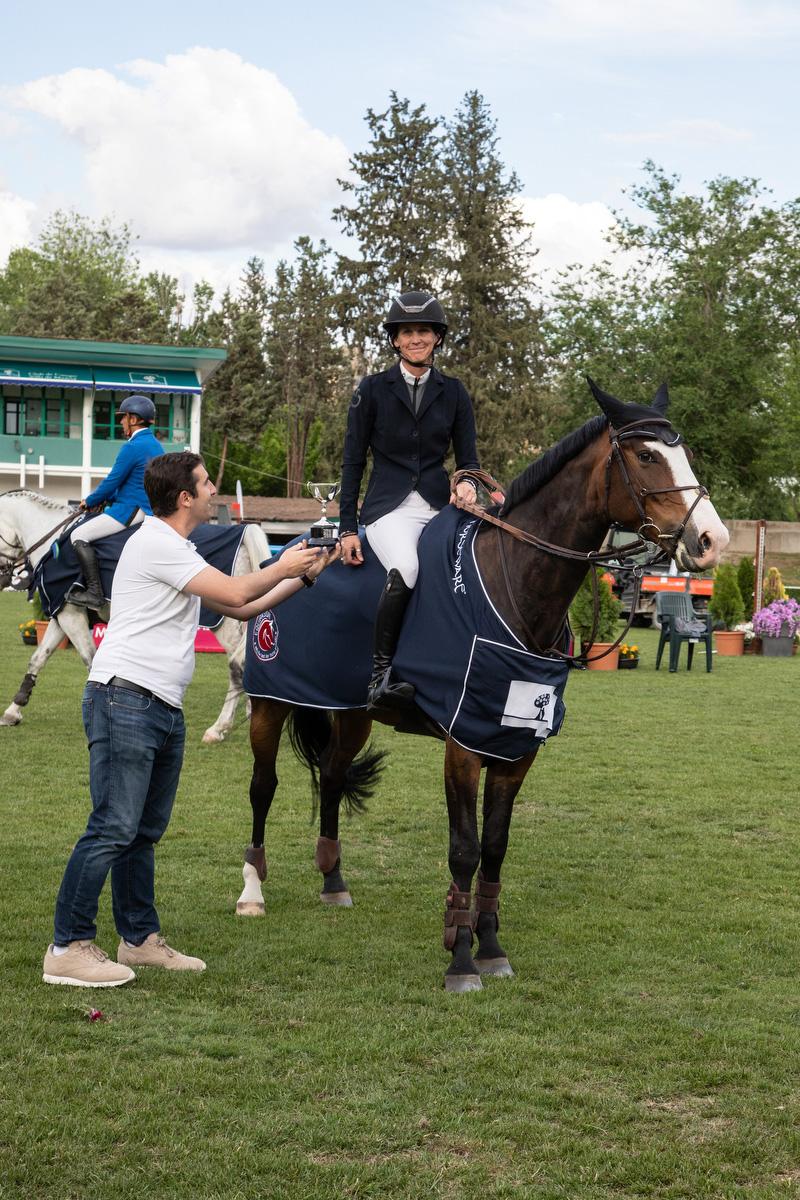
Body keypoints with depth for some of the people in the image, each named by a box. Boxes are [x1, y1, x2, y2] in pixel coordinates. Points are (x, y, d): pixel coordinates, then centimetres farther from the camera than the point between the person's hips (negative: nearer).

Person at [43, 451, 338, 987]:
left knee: (145, 831, 14)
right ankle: (68, 949, -9)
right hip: (125, 700, -10)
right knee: (114, 828, -12)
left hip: (165, 711, 10)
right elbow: (237, 592, -12)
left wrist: (305, 576, 21)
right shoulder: (156, 543, -11)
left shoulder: (179, 553, 21)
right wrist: (283, 568, 5)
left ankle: (140, 939, 23)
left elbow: (242, 610, 25)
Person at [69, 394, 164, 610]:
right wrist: (106, 498, 18)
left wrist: (89, 502, 3)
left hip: (131, 511, -10)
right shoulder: (156, 445, 14)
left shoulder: (133, 447, -16)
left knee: (79, 536, -12)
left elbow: (112, 482, -13)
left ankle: (94, 592, -20)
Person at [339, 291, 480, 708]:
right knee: (405, 568, -34)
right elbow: (353, 461, 6)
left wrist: (467, 485, -11)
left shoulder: (453, 392, 12)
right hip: (388, 506, -3)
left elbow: (468, 457, 14)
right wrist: (348, 529, 0)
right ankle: (381, 673, -25)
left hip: (439, 505, 3)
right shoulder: (373, 389, 6)